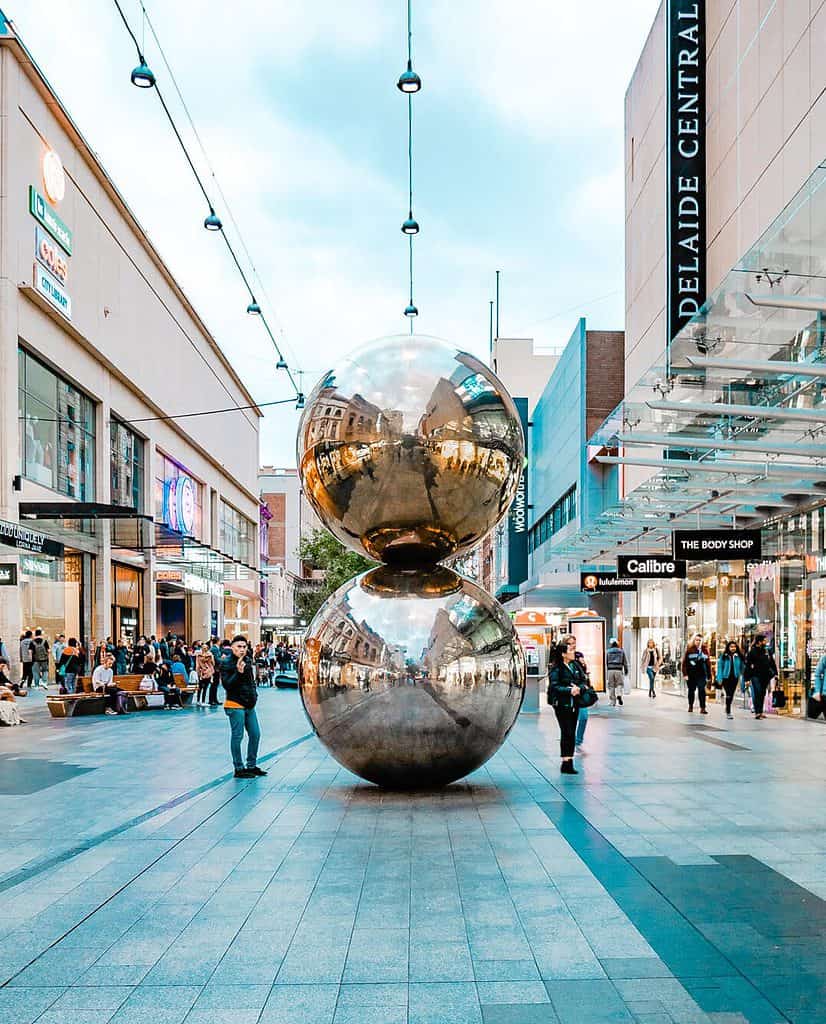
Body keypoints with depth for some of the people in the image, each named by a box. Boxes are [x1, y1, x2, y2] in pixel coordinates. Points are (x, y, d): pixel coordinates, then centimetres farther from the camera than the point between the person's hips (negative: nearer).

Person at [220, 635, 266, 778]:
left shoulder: (247, 660, 12)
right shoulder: (226, 663, -11)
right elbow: (226, 685, -19)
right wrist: (238, 672, -27)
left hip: (249, 705, 8)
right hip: (235, 705, -8)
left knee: (255, 734, 10)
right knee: (237, 736, -4)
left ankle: (251, 765, 22)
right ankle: (238, 769, 2)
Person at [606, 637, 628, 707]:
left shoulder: (608, 652, 6)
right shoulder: (621, 651, 7)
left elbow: (606, 663, 7)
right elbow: (625, 662, 9)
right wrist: (626, 670, 19)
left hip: (610, 670, 0)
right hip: (618, 670, 0)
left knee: (611, 686, 6)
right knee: (620, 684, 9)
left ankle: (613, 702, 5)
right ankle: (619, 695, -20)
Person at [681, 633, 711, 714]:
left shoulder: (704, 650, 4)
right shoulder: (689, 650, -2)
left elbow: (708, 663, 7)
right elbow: (684, 662, -5)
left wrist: (709, 676, 5)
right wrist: (685, 674, -11)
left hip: (701, 675, 0)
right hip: (691, 674, 0)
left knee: (702, 690, -10)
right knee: (691, 690, 13)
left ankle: (702, 708, -10)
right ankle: (690, 706, 29)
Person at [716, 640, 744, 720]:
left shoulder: (739, 657, 1)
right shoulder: (724, 656, -4)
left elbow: (742, 668, 7)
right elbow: (720, 667, -2)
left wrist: (741, 677, 4)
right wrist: (719, 679, -7)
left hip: (734, 678, 3)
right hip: (726, 678, -3)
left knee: (732, 695, 12)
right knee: (728, 694, -11)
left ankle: (727, 709, 31)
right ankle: (728, 712, -9)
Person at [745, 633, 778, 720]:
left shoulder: (767, 651, 11)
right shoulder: (752, 652, -4)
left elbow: (772, 663, 15)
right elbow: (747, 666, -5)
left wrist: (775, 673, 5)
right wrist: (747, 678, -8)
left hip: (765, 676, 5)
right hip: (756, 676, -5)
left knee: (762, 694, 9)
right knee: (757, 693, -10)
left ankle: (760, 712, 16)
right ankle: (757, 712, -11)